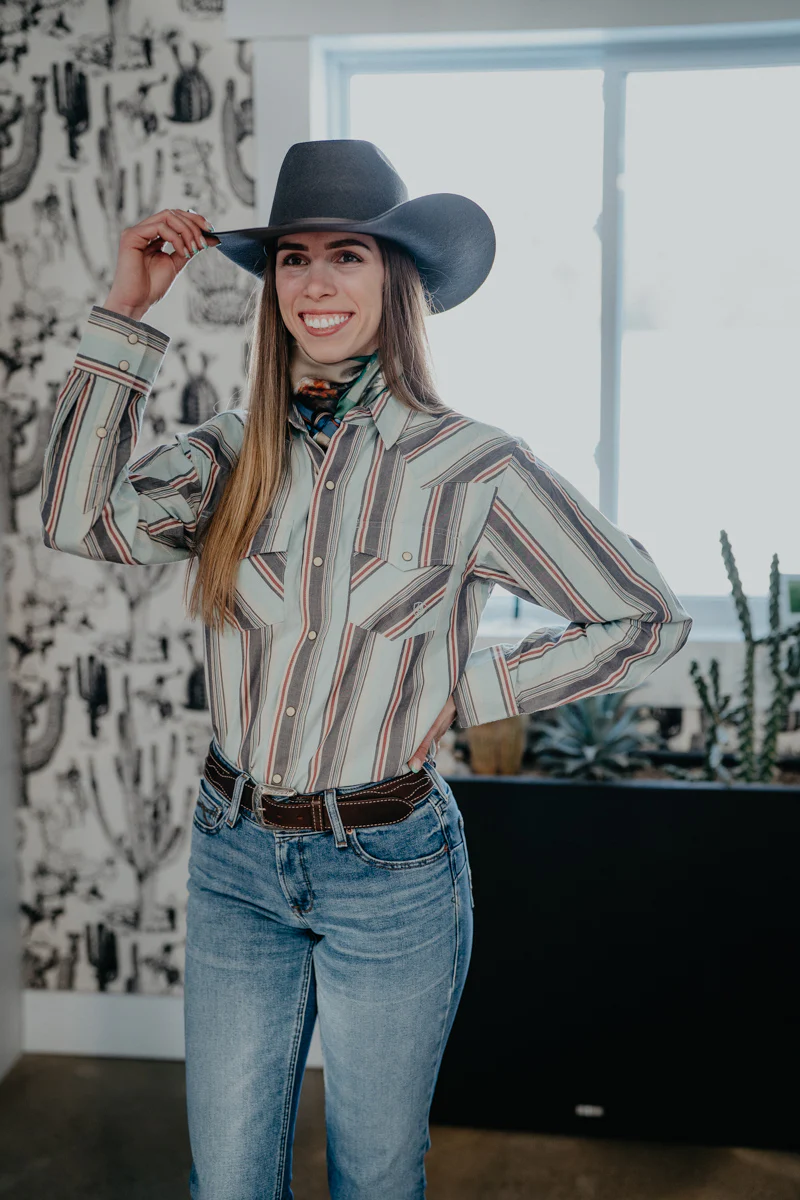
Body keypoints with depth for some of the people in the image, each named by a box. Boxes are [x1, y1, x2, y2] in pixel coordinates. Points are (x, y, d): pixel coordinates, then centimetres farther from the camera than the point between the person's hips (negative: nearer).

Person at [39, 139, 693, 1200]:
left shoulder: (473, 466, -11)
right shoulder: (234, 453, 0)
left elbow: (647, 619, -5)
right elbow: (80, 519, -16)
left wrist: (463, 693, -8)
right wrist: (127, 313, -13)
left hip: (390, 871, -3)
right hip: (234, 850, 3)